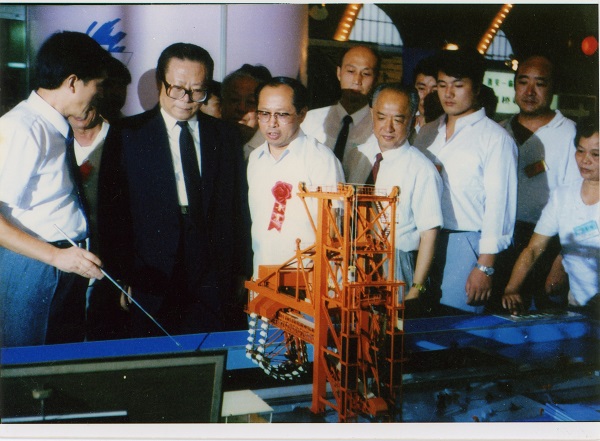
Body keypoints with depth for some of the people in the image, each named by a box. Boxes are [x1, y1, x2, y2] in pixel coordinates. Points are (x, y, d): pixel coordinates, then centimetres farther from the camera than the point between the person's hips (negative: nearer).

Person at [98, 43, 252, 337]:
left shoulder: (226, 137, 10)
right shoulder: (127, 136, 2)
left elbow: (239, 210, 12)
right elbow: (111, 215, 1)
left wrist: (241, 272, 9)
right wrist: (122, 279, -4)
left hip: (217, 285, 2)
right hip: (153, 287, -2)